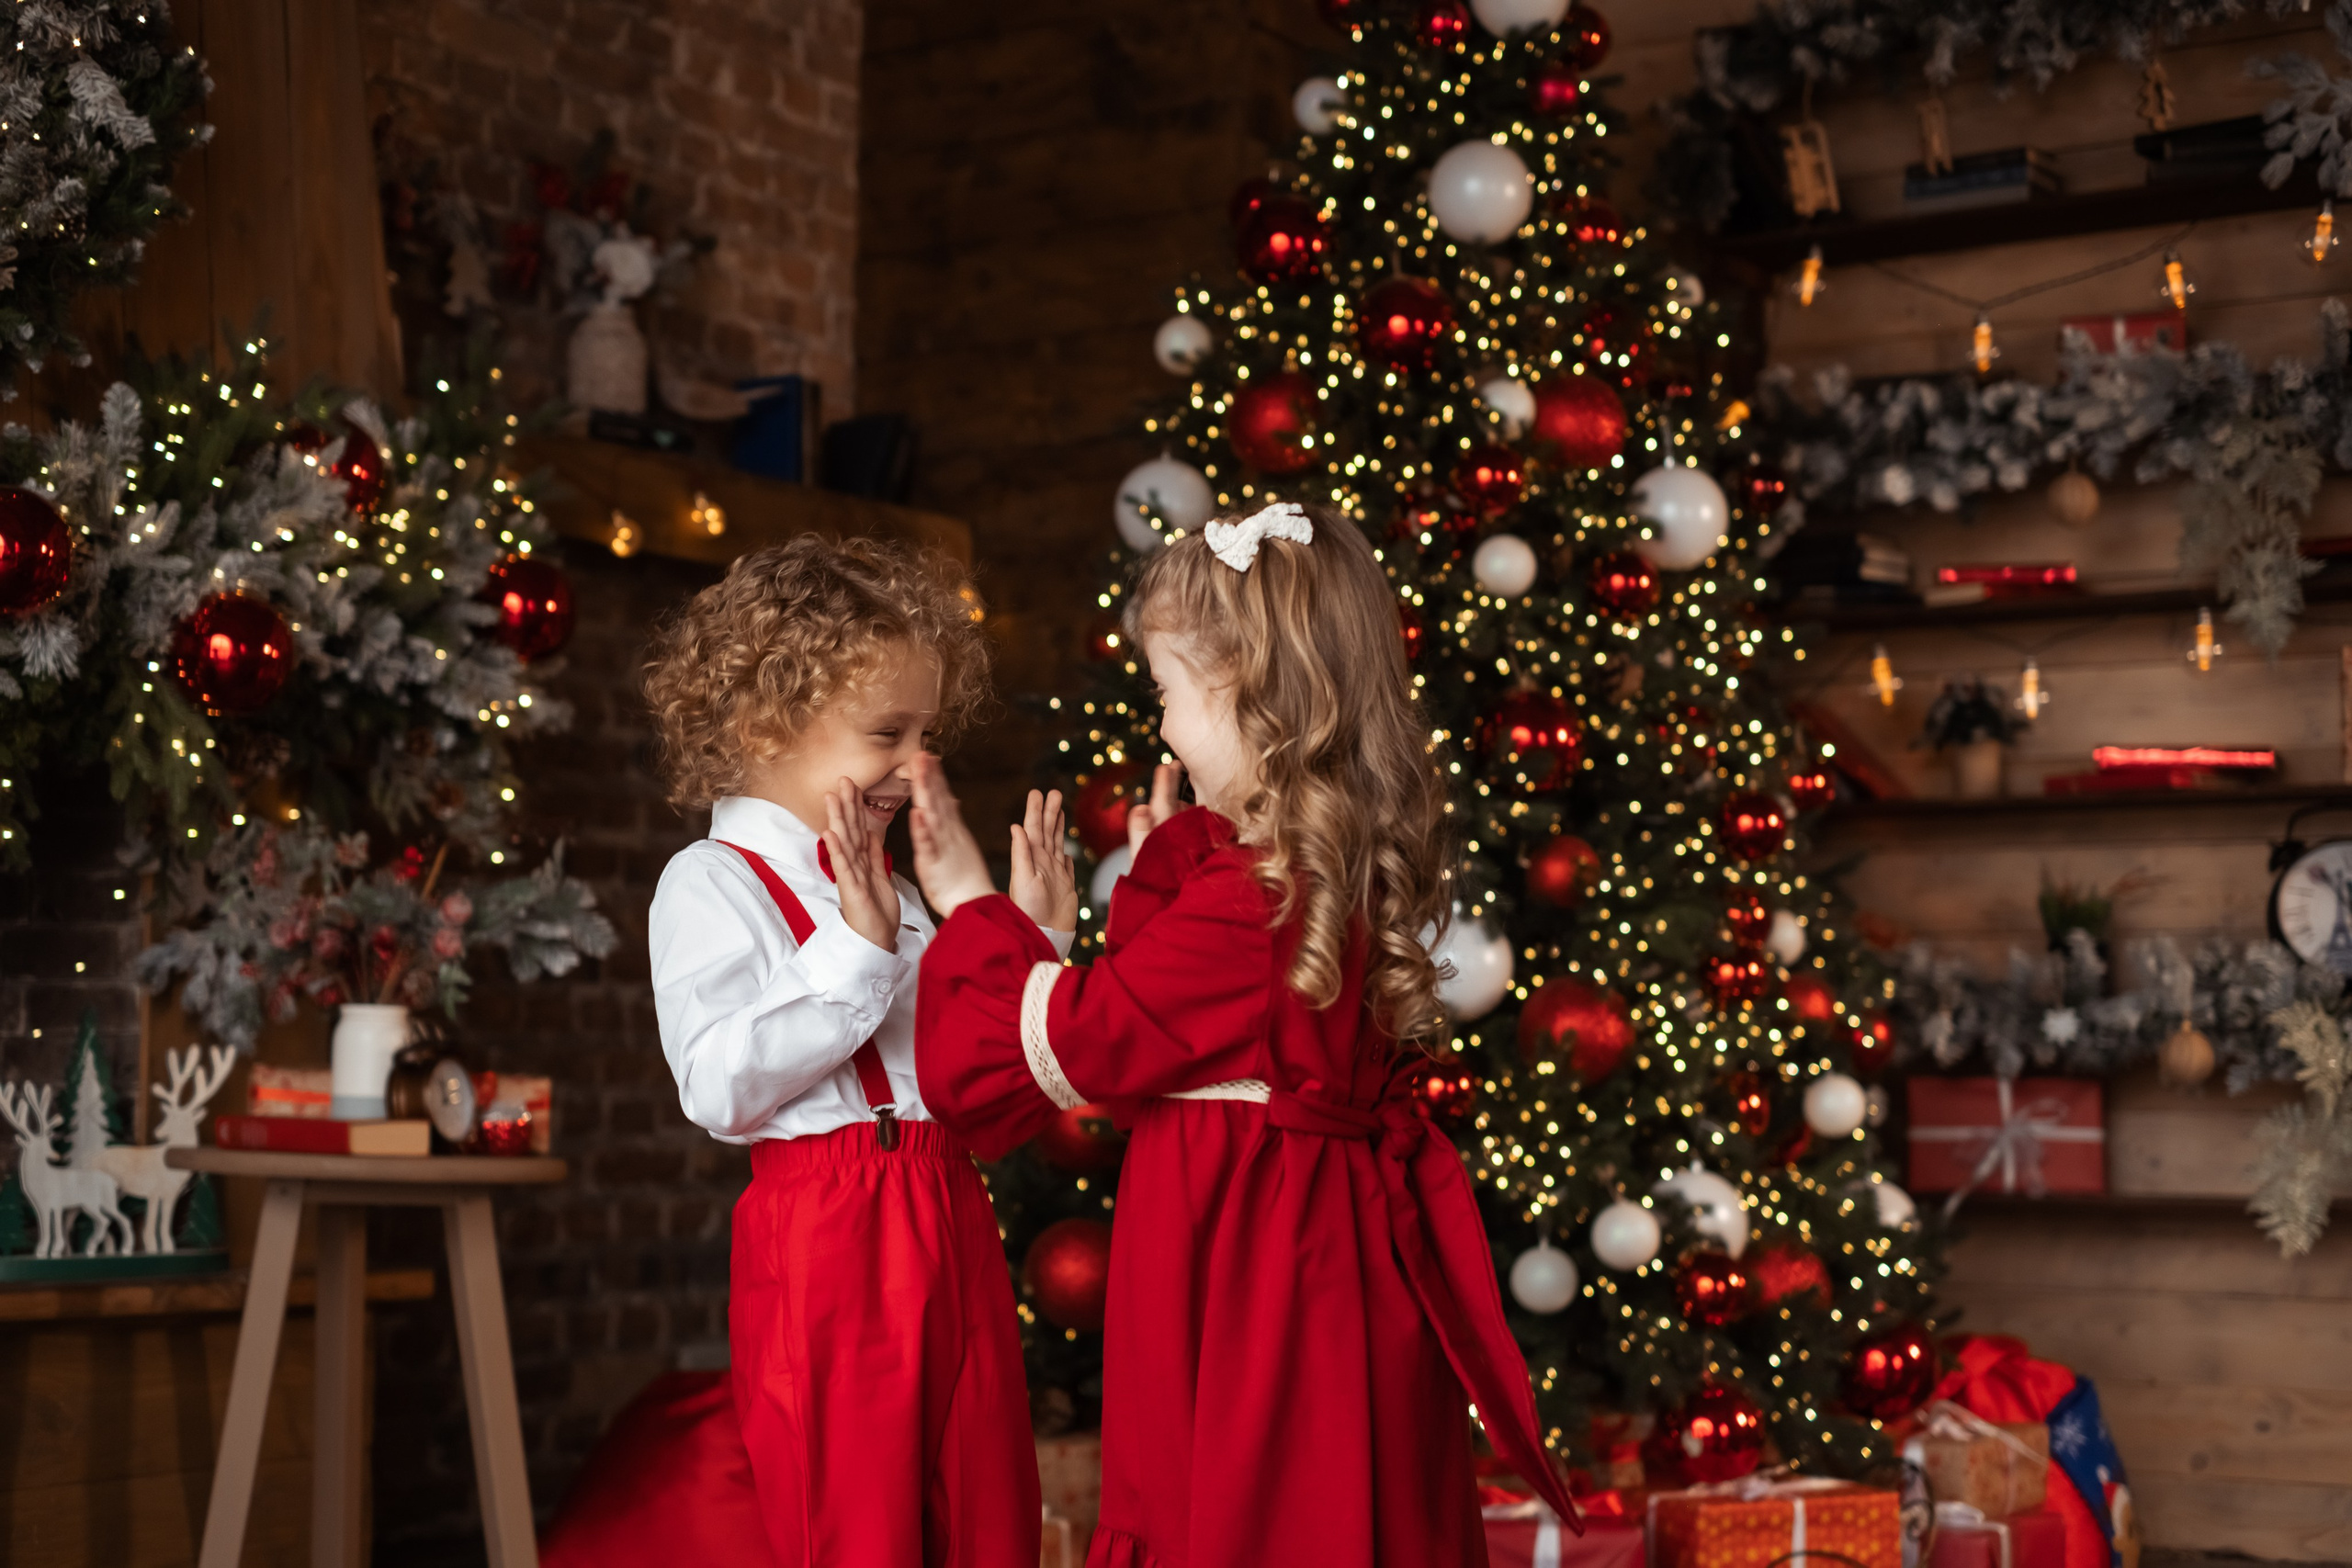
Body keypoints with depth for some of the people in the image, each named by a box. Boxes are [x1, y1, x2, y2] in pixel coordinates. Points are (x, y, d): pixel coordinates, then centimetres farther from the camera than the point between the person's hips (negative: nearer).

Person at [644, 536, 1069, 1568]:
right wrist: (855, 951, -19)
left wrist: (1032, 940, 12)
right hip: (828, 1241, -7)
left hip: (951, 1232, 7)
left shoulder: (890, 895, 18)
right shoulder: (714, 883, -5)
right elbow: (719, 1087, -18)